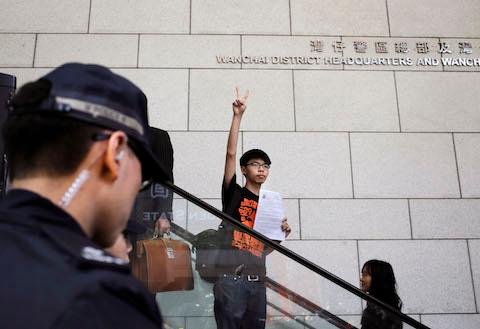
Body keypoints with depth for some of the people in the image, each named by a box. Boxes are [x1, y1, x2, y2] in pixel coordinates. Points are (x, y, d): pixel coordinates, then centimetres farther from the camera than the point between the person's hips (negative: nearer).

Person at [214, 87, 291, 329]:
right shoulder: (234, 193, 4)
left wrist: (283, 233, 2)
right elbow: (231, 153, -8)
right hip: (230, 277, -5)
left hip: (257, 280, 5)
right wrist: (238, 115, -12)